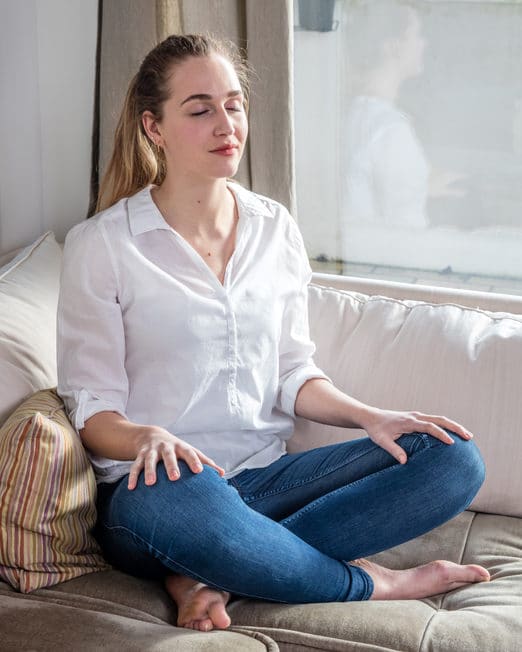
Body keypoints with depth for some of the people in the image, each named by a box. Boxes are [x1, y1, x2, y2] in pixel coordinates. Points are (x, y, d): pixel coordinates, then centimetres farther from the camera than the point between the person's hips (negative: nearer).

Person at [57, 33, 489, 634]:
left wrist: (370, 416, -5)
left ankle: (212, 574, -22)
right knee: (179, 494, -42)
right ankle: (368, 582, -15)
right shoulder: (101, 245, -4)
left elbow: (292, 374, 13)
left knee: (455, 460, -13)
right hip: (156, 488, -5)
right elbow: (91, 408, -6)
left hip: (265, 475, 5)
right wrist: (147, 439, -28)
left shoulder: (275, 228, 10)